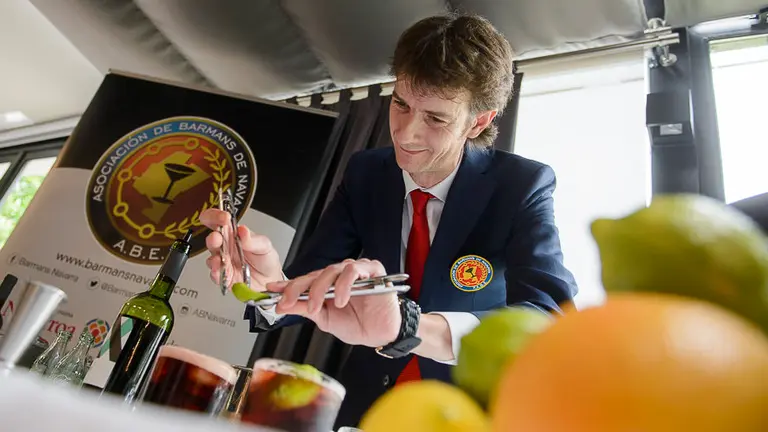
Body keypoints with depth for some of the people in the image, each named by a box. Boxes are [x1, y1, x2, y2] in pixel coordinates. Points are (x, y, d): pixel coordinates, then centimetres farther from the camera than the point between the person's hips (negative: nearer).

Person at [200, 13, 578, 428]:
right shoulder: (365, 173, -7)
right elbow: (306, 287, -11)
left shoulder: (523, 185, -17)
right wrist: (271, 285, -34)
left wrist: (407, 326, -48)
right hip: (366, 402, 2)